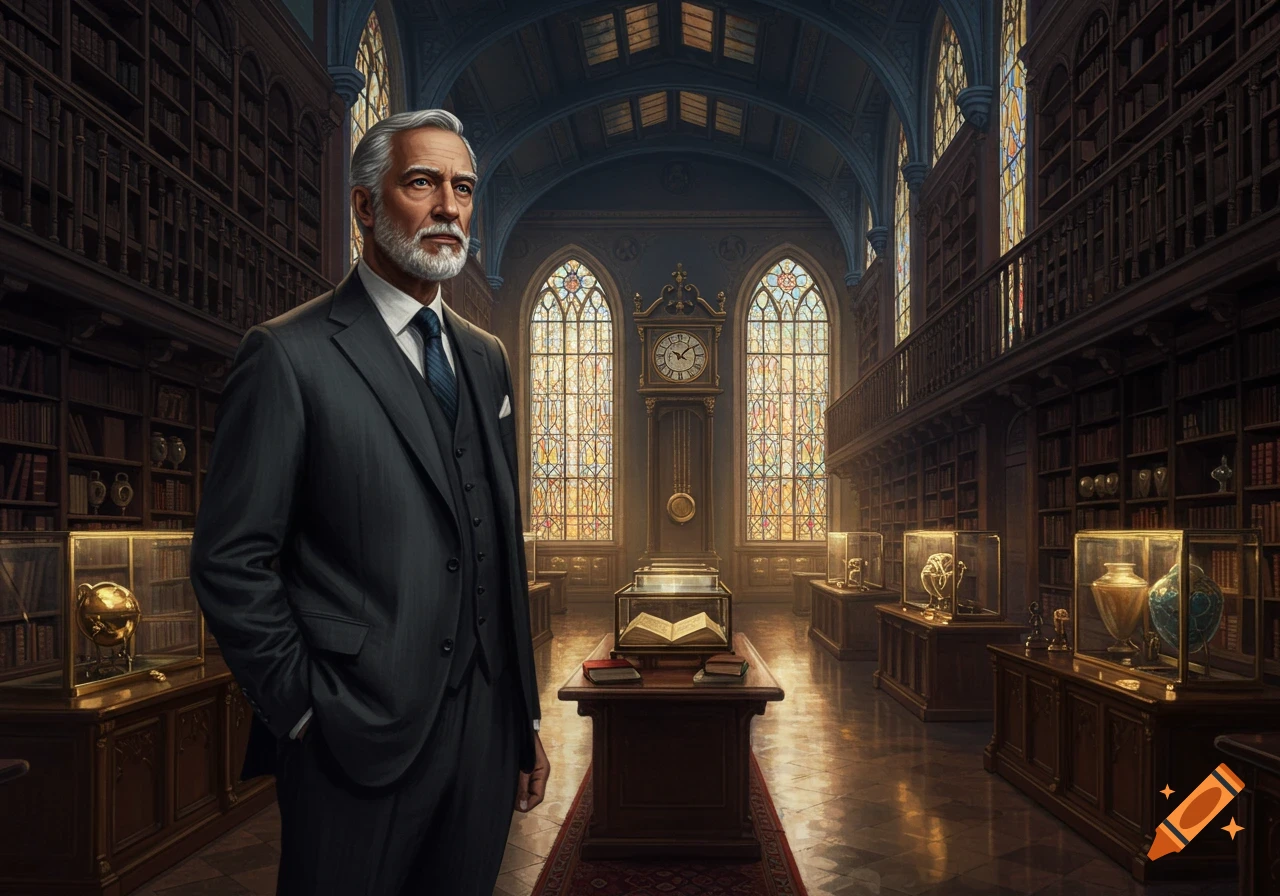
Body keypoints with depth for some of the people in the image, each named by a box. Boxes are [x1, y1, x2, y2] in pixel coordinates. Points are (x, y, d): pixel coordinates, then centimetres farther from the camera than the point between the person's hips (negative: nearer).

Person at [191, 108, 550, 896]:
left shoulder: (486, 358, 11)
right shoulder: (291, 354, -8)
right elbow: (230, 560, -9)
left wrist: (525, 718, 11)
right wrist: (306, 711, -11)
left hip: (484, 733, 6)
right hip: (357, 742, -5)